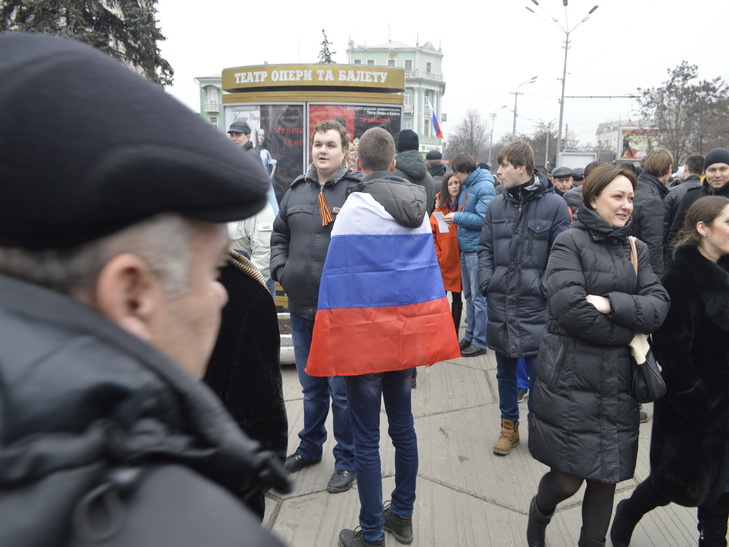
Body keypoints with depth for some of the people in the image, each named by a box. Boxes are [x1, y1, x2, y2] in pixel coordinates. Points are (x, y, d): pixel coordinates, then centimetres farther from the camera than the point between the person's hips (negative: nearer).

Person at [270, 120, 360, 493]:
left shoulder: (358, 191, -9)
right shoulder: (296, 191, 10)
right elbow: (279, 236, 20)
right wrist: (280, 269, 6)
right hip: (301, 307, 6)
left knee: (342, 390, 7)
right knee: (311, 386, 22)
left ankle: (346, 461, 27)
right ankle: (309, 448, 42)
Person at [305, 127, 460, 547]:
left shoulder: (357, 205, -12)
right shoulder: (418, 205, 7)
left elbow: (340, 275, -15)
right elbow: (428, 269, 11)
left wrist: (335, 339, -8)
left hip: (367, 336, -6)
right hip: (408, 330, 7)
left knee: (366, 439, 5)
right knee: (403, 425, 19)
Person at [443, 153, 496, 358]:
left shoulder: (484, 187, -13)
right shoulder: (466, 187, 14)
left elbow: (483, 219, -21)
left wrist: (457, 217, -14)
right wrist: (456, 218, 5)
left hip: (477, 249, -9)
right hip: (466, 249, 9)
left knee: (478, 298, -2)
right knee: (469, 295, 15)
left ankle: (479, 342, 7)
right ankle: (469, 335, 26)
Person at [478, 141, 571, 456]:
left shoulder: (553, 205, -6)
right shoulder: (497, 205, 6)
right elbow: (485, 248, 11)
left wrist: (545, 288, -13)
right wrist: (486, 282, -1)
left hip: (535, 305, -4)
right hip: (500, 303, 4)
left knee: (537, 370, 7)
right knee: (505, 370, 15)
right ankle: (509, 427, 31)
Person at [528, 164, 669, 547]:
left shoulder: (637, 249, 11)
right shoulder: (570, 241, -7)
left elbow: (658, 307, -2)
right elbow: (569, 307, -20)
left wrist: (610, 303, -17)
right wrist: (630, 328, -9)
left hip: (618, 384, 5)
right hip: (571, 380, -5)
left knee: (606, 480, 12)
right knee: (568, 479, 3)